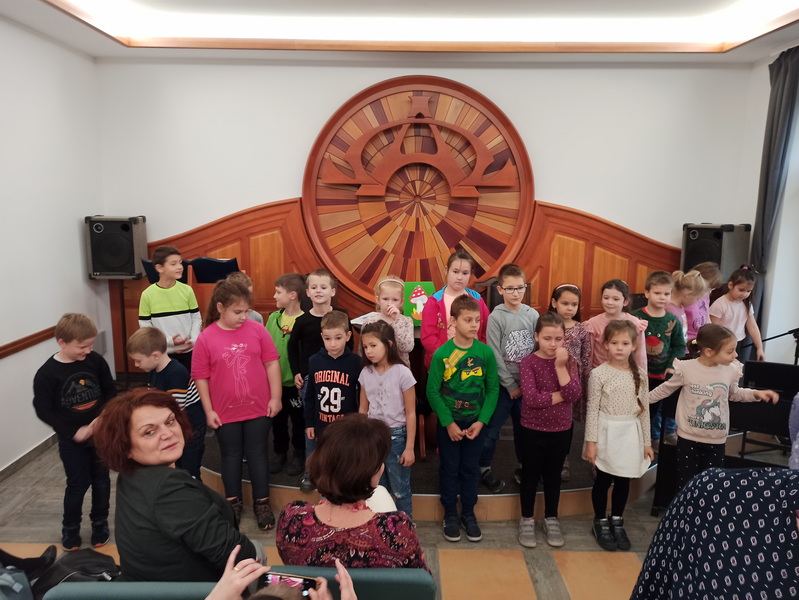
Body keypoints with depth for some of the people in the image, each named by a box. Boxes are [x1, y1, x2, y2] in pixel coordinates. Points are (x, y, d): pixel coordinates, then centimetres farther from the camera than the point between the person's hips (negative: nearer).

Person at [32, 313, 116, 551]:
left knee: (101, 479, 14)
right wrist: (74, 432, -18)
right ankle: (70, 528, 32)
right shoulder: (46, 374, -16)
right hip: (71, 439, -2)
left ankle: (100, 523, 34)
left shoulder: (95, 361, -10)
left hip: (101, 433, 2)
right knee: (78, 483, 8)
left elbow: (111, 392, 0)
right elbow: (44, 410, -13)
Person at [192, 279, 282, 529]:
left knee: (257, 454, 12)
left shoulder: (257, 330, -8)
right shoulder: (206, 338, -10)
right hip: (225, 411, 0)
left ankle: (262, 503, 25)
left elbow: (272, 363, -3)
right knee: (231, 456, 16)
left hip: (258, 408, 0)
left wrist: (275, 397, -4)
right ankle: (233, 502, 33)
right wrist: (209, 410, -4)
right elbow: (200, 377, -4)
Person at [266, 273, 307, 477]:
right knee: (277, 420, 17)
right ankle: (280, 454, 35)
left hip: (296, 382, -4)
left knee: (299, 421, 12)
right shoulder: (273, 317, 1)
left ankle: (299, 456, 30)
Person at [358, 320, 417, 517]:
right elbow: (363, 409, 7)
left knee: (400, 490, 9)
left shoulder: (402, 373, -16)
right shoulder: (365, 373, -2)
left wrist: (409, 447, -11)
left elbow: (410, 414, -11)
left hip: (396, 436, -4)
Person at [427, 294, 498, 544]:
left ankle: (468, 513, 32)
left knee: (471, 470, 14)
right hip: (448, 423, -2)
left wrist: (481, 421, -9)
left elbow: (493, 389, -3)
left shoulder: (486, 352, -9)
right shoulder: (441, 353, -14)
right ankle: (450, 515, 29)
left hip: (475, 422, 2)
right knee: (449, 470, 11)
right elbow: (432, 391, -10)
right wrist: (448, 423, -13)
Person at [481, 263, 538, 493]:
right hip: (503, 384, -3)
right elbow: (494, 355, -11)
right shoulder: (496, 317, -9)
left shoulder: (533, 315, 1)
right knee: (491, 429, 4)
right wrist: (510, 384, -10)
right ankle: (485, 468, 22)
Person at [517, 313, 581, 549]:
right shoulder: (528, 362, -14)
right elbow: (532, 398, -25)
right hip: (533, 430, -3)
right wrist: (562, 395, -17)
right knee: (530, 476, 11)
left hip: (561, 430, 3)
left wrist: (561, 366, -21)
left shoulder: (569, 362, -2)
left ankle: (551, 520, 33)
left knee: (553, 477, 17)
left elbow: (574, 395, -16)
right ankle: (527, 520, 28)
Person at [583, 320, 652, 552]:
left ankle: (617, 522, 32)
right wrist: (591, 441, -11)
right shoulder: (599, 374, -11)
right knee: (604, 479, 8)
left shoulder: (640, 374, 1)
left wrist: (646, 441, 6)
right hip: (607, 433, -3)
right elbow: (592, 410, -9)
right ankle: (601, 523, 26)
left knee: (623, 480, 13)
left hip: (631, 434, 4)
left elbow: (644, 409, 6)